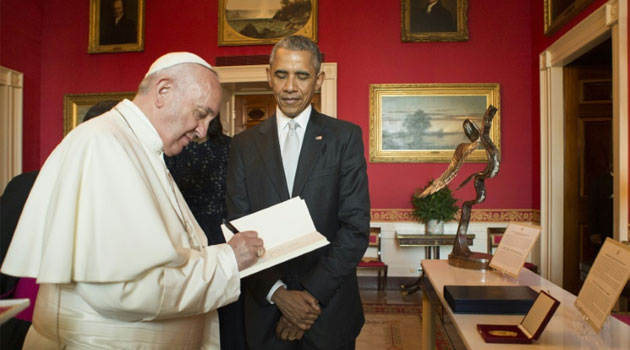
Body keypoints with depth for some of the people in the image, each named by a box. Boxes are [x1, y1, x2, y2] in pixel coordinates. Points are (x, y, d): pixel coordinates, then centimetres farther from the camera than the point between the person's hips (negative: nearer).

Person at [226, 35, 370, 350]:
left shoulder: (345, 137, -2)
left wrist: (313, 293, -13)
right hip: (265, 307, 1)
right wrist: (277, 292, -12)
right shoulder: (244, 144, 2)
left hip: (330, 306, -1)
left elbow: (356, 226, -8)